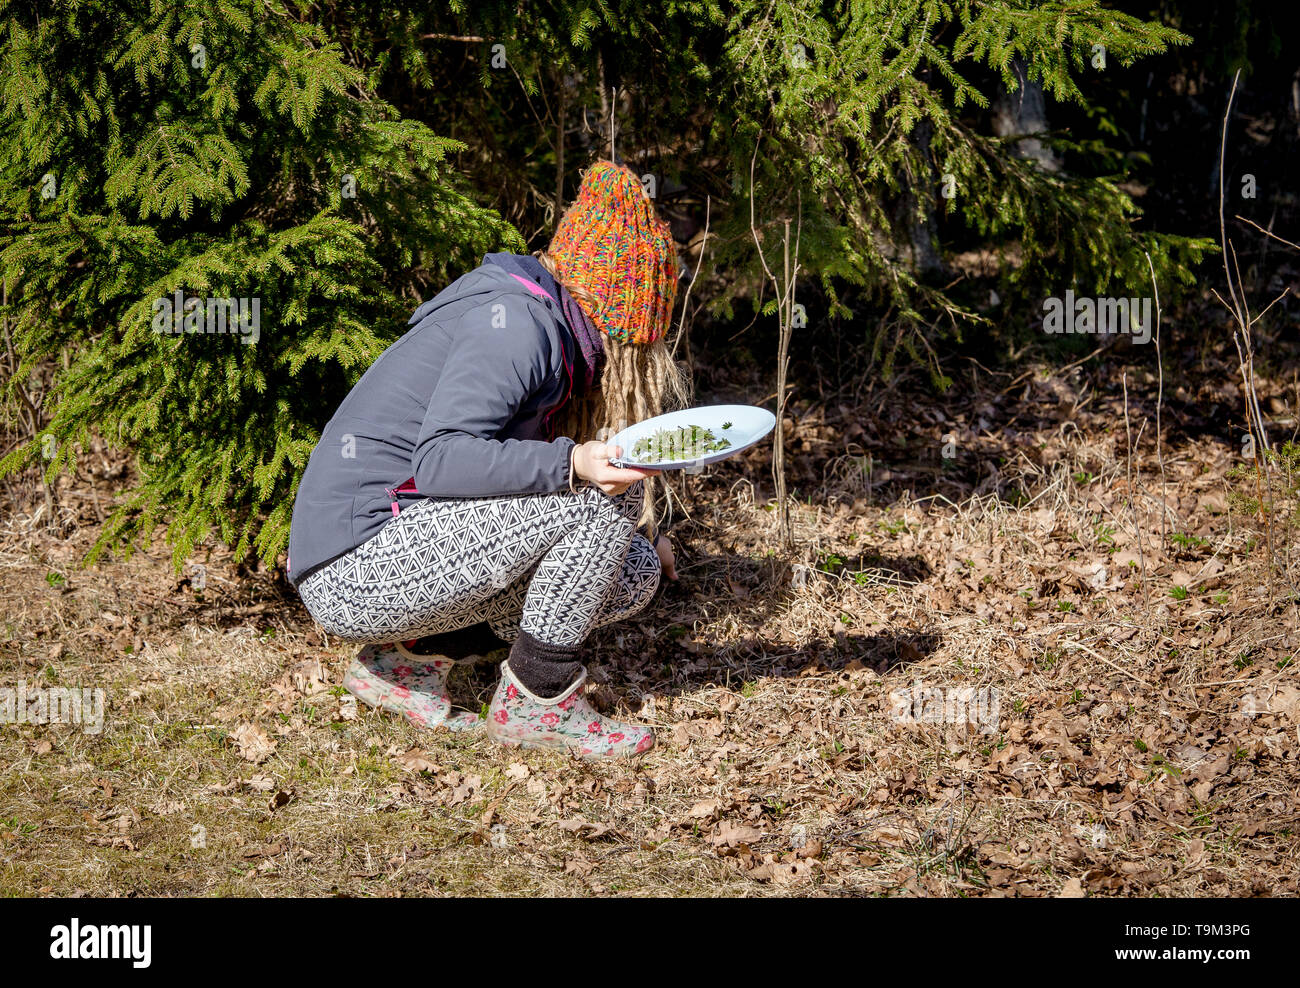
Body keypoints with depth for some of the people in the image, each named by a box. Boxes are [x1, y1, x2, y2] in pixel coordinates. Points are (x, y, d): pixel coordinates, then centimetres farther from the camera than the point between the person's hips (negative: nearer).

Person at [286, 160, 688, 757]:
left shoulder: (546, 324, 16)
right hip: (359, 567, -10)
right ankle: (534, 703, -5)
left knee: (634, 574, 7)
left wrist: (639, 538, 22)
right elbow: (439, 459, -24)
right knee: (604, 493, -17)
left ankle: (408, 660, 9)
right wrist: (572, 464, -34)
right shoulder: (516, 321, -14)